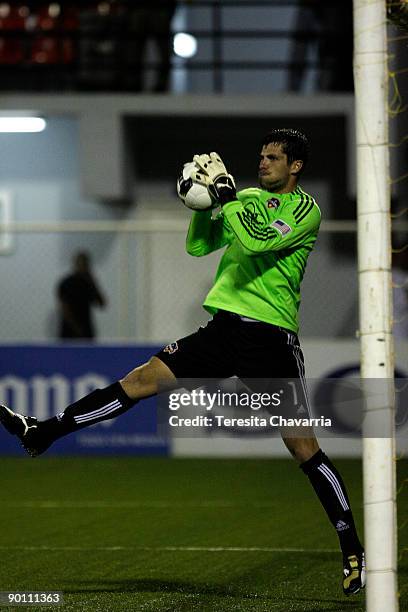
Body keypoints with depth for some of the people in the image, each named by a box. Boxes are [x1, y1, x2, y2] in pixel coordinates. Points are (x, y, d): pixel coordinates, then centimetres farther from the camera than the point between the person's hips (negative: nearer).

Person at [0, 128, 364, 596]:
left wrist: (225, 194, -15)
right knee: (143, 379, -1)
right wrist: (206, 201, 3)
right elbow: (198, 246, 16)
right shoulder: (248, 199, 16)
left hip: (270, 338, -6)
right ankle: (44, 433, 2)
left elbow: (257, 241, -21)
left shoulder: (305, 208, -5)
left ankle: (353, 551, -2)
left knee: (301, 446, -8)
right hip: (224, 328, 6)